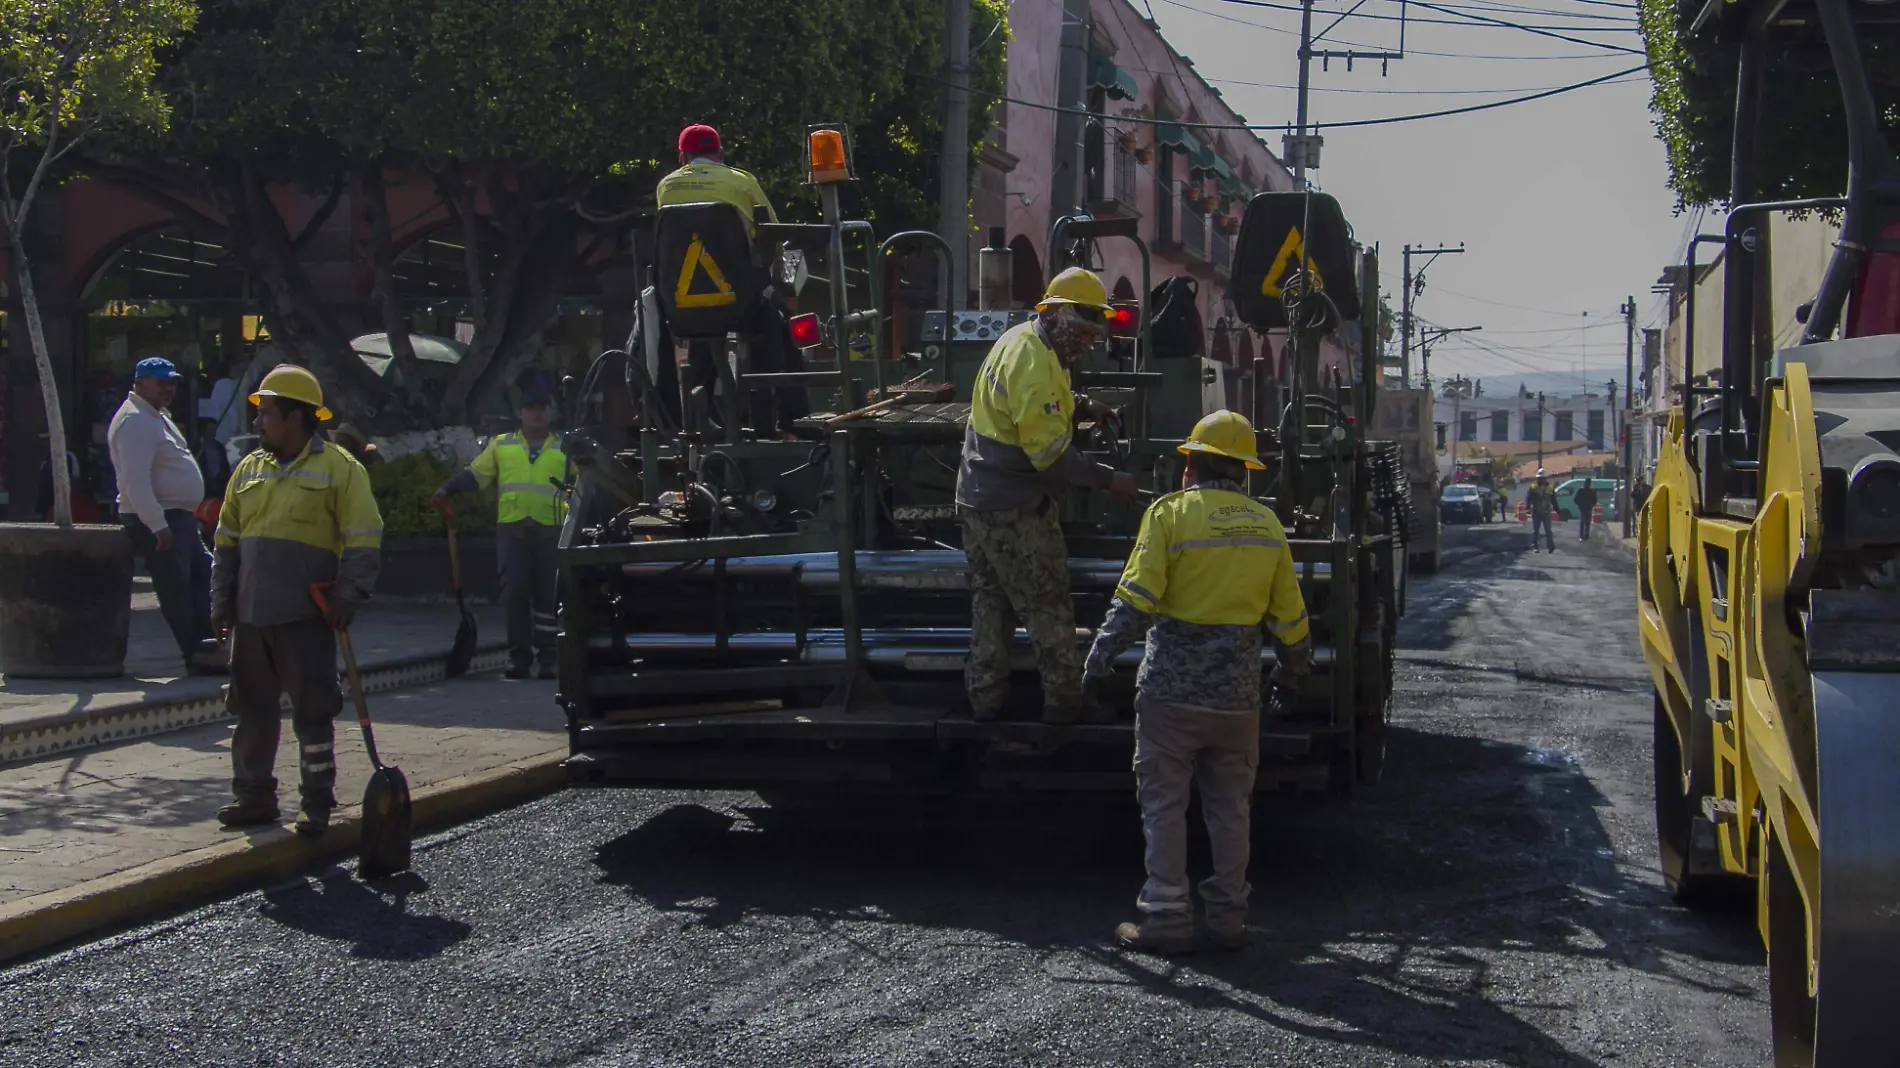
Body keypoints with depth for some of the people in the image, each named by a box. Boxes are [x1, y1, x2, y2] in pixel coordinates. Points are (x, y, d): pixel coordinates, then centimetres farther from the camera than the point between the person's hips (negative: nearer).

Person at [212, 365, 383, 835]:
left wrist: (347, 596, -15)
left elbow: (363, 540, -7)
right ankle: (254, 796, 21)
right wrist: (223, 598, 10)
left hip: (306, 618, -6)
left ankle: (318, 804, 7)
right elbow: (228, 540, 17)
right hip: (250, 617, 6)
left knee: (312, 711, -1)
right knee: (252, 709, 11)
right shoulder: (250, 469, 14)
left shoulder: (338, 469, -4)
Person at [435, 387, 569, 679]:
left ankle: (547, 658, 9)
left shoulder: (564, 449, 13)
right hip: (511, 528, 0)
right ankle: (519, 655, 0)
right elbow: (475, 473, 12)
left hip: (550, 530, 0)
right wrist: (448, 489, 0)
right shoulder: (501, 445, 14)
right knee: (514, 592, -7)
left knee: (547, 595, 2)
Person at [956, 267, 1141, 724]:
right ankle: (1064, 699, 10)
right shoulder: (1034, 363, -23)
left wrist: (1080, 405, 11)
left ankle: (985, 696, 23)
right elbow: (1049, 452, -26)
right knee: (1048, 606, 2)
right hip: (1016, 510, -10)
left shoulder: (1017, 340, 9)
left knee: (990, 599, 17)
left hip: (977, 498, 10)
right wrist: (1108, 480, -20)